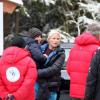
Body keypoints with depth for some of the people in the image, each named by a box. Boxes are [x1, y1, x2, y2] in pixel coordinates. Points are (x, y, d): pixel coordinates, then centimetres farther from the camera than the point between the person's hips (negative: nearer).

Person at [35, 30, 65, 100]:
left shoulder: (60, 54, -4)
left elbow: (54, 69, -14)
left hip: (50, 87, -3)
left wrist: (38, 73, -18)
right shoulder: (42, 48, 8)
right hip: (37, 83, 3)